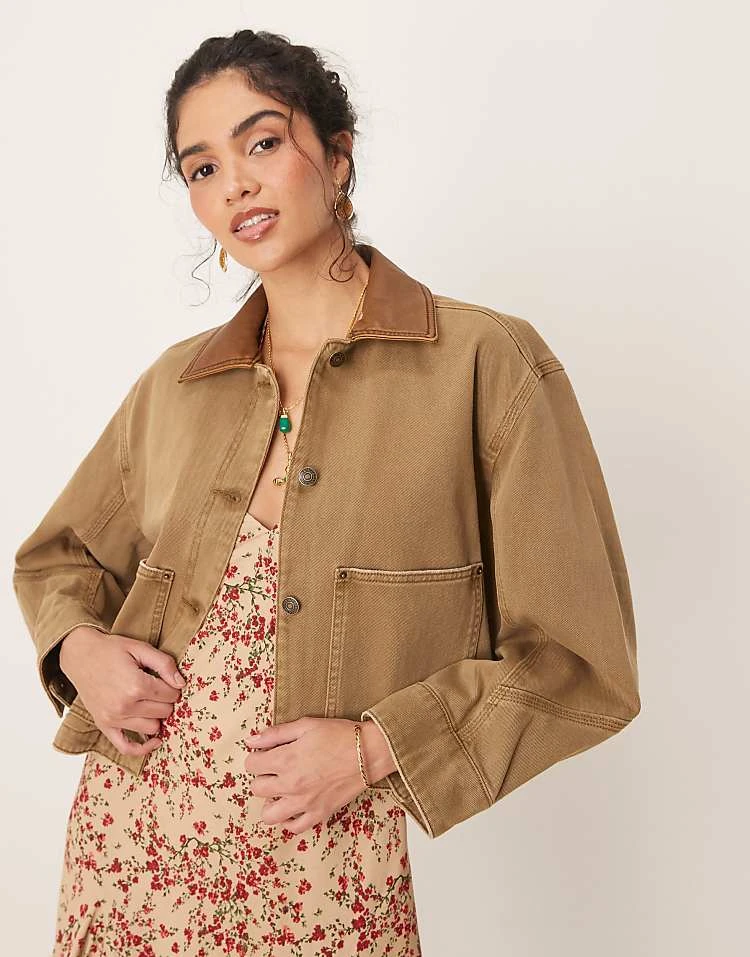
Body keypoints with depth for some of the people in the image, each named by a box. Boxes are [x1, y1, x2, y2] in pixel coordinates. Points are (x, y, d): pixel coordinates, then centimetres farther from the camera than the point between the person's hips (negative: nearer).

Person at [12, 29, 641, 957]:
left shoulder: (489, 363, -10)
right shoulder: (175, 383, 3)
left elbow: (575, 662, -8)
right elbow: (58, 558, 18)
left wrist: (371, 748, -15)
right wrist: (80, 647, -3)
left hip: (321, 869, -3)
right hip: (123, 839, 4)